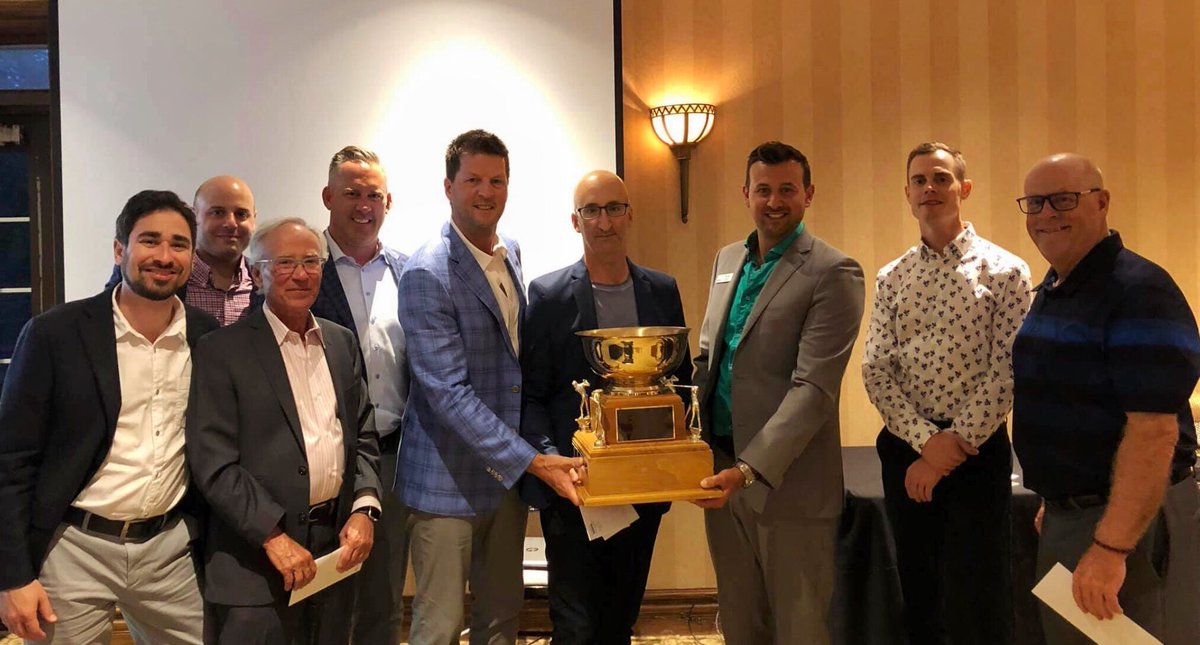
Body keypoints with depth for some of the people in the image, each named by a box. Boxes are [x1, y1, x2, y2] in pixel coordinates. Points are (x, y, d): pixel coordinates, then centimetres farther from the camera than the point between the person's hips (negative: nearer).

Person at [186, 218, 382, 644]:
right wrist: (273, 534, -17)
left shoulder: (342, 342, 11)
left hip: (335, 550, 5)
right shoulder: (222, 351, -6)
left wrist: (364, 508, -2)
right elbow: (213, 463, -11)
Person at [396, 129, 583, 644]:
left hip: (509, 471, 7)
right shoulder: (427, 273, -16)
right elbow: (448, 391, -21)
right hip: (449, 480, -7)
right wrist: (532, 461, -24)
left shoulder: (511, 254, 8)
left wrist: (525, 461, 9)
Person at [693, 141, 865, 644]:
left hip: (788, 481, -6)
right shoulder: (728, 259, 12)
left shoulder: (833, 274, -11)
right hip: (720, 470, 6)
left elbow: (814, 388, -18)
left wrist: (749, 470, -25)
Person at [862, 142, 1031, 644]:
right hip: (905, 450, 3)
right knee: (919, 592, 13)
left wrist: (957, 443, -13)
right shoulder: (890, 279, 7)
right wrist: (925, 440, -11)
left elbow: (1006, 370, -10)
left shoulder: (1005, 271, -3)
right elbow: (876, 371, 0)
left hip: (978, 450, -3)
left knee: (976, 603, 0)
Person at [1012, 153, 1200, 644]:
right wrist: (1053, 497, 17)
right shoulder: (1048, 292, 9)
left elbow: (1154, 430, -26)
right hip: (1063, 515, 9)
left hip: (1130, 516, -8)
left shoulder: (1139, 292, -19)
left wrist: (1111, 547, -29)